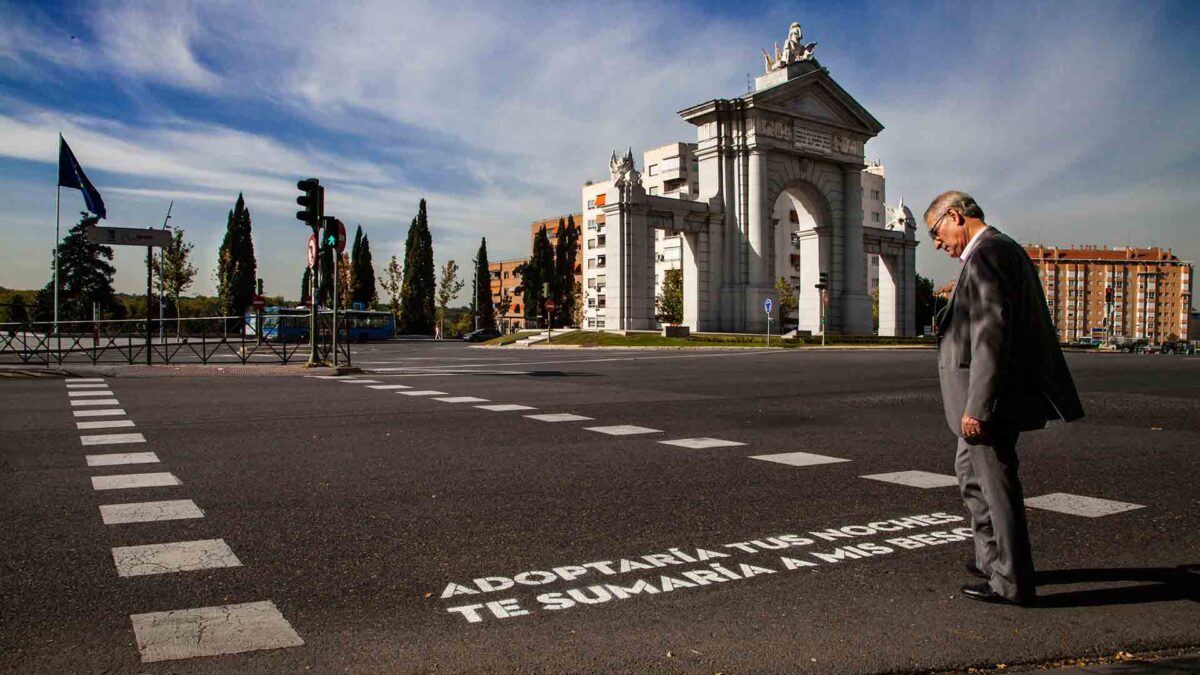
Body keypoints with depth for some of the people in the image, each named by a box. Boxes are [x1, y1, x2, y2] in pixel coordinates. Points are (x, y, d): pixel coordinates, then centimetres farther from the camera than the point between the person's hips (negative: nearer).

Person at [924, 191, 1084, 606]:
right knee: (970, 469, 22)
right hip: (999, 396, 11)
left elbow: (992, 334, -24)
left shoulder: (985, 254, -17)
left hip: (993, 398, -11)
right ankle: (992, 558, 35)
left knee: (997, 484, 0)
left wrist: (977, 407, -24)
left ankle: (1012, 583, 12)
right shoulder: (1003, 248, 16)